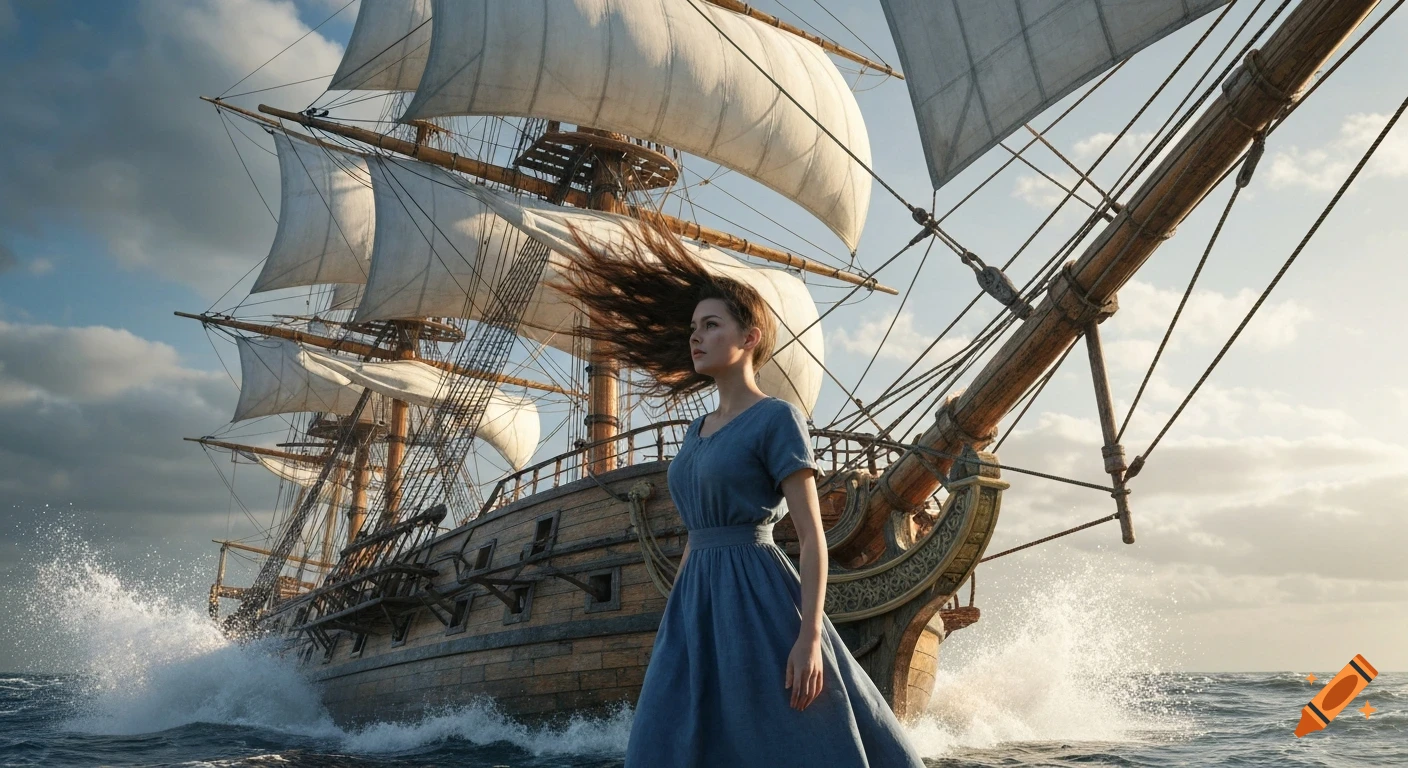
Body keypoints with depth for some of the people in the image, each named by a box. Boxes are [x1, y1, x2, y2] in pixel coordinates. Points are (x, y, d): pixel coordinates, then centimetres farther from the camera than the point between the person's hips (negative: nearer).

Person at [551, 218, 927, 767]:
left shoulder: (777, 418, -7)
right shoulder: (698, 430, 15)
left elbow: (812, 536, -12)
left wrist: (810, 637, -19)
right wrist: (674, 623, 18)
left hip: (757, 600, -7)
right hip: (698, 606, 8)